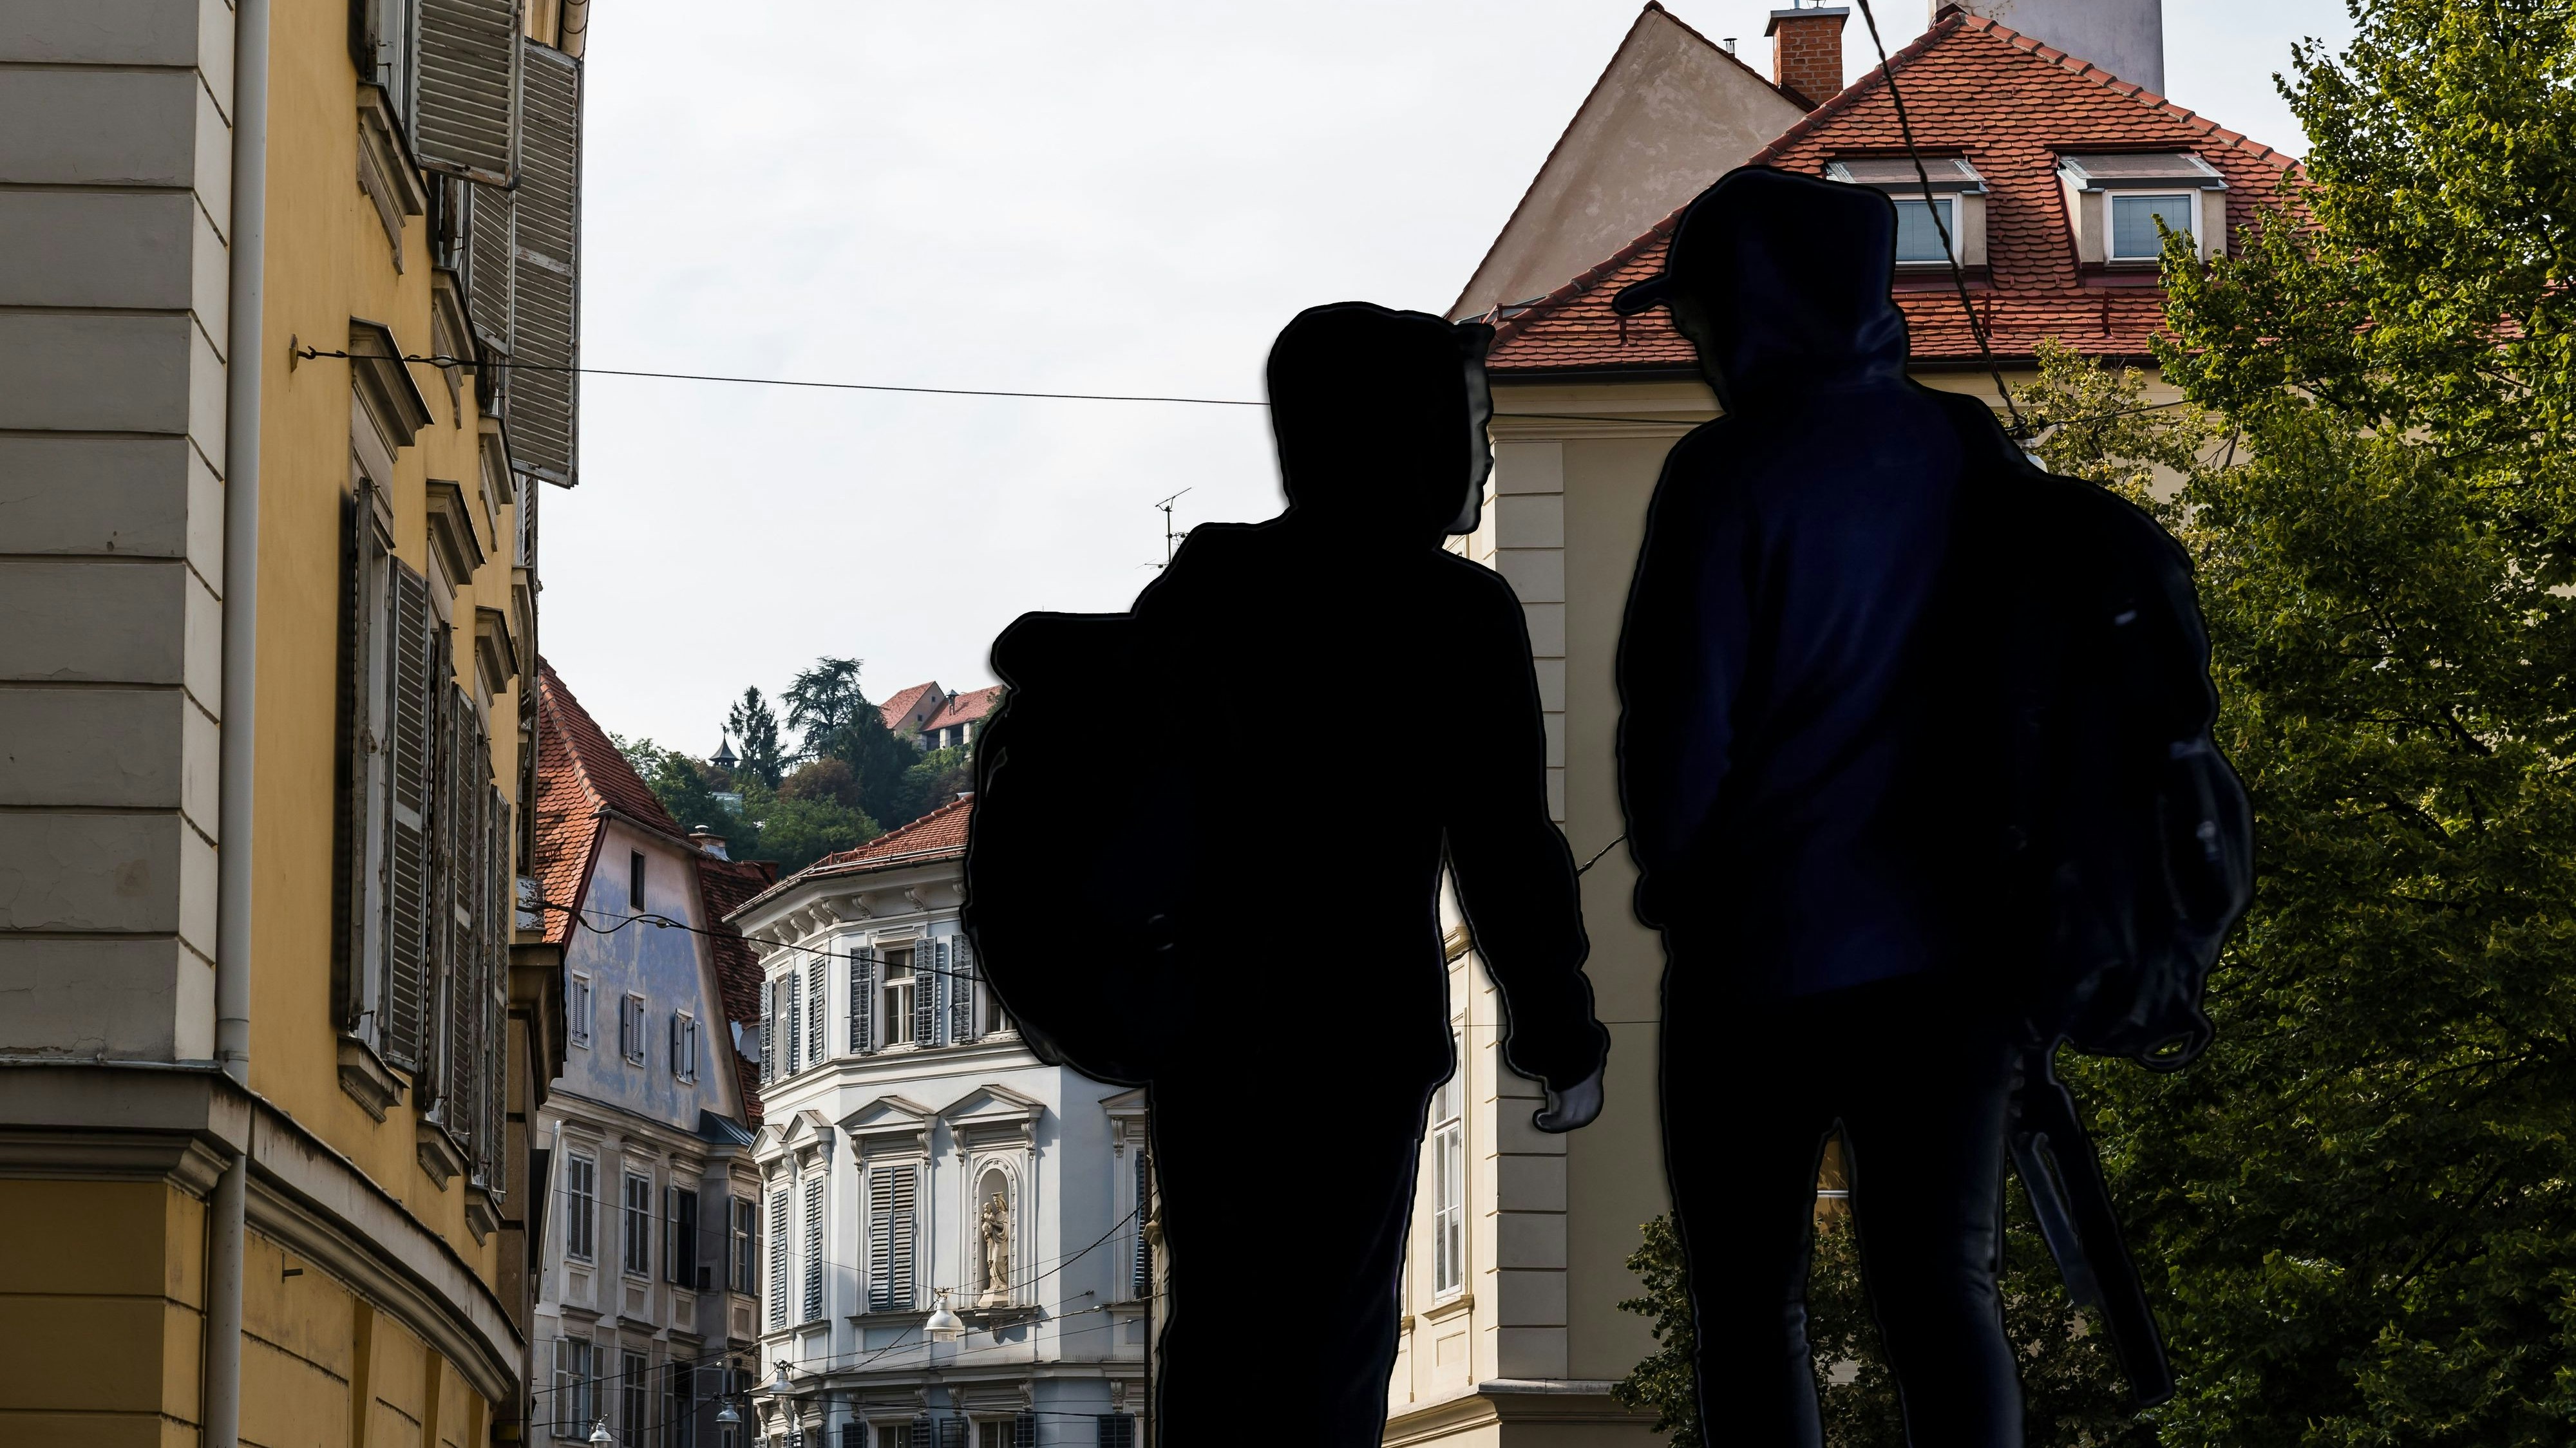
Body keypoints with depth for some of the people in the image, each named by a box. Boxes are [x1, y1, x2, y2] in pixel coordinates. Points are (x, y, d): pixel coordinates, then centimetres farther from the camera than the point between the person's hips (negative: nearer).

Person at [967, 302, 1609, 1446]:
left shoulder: (1209, 582, 4)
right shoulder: (1454, 617, -12)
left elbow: (1031, 658, 16)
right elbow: (1506, 856, -13)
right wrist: (1563, 1039, -3)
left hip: (1194, 1023, 6)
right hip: (1355, 1038, -6)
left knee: (1217, 1326, 15)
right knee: (1329, 1351, -1)